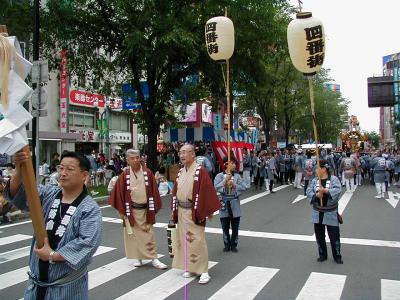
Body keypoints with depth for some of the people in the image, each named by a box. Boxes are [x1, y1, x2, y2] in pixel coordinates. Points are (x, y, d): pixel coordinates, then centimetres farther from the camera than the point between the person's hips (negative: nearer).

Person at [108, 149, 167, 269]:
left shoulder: (147, 173, -3)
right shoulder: (124, 175, -6)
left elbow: (153, 191, 1)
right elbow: (119, 193, -1)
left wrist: (153, 208, 0)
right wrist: (121, 210, -1)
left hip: (145, 209, 0)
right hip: (131, 210, 0)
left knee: (148, 235, 4)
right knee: (133, 234, 10)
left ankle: (154, 259, 10)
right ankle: (137, 258, 24)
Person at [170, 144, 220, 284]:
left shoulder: (201, 171, -13)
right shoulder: (180, 172, 9)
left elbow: (206, 192, -15)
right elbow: (175, 192, 14)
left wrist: (204, 212, -17)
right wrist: (174, 211, 12)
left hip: (194, 212, -7)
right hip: (181, 212, 7)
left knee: (197, 241, -4)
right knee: (185, 240, 13)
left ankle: (203, 271, 7)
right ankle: (190, 267, 27)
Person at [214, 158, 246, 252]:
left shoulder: (237, 176, 3)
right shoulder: (219, 176, -3)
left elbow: (243, 187, -4)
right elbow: (216, 187, -14)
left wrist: (234, 185, -15)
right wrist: (225, 180, -17)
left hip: (235, 202, 2)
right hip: (224, 202, -1)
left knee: (235, 226, 7)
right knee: (225, 227, 8)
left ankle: (234, 245, 22)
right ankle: (227, 245, 22)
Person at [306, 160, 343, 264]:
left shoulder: (334, 179, -7)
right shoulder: (314, 180, 3)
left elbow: (338, 190, -22)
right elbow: (308, 192, -6)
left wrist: (326, 190, -34)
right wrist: (316, 195, -24)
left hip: (331, 213, -4)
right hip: (317, 213, 4)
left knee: (334, 235, 4)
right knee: (319, 235, 12)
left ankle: (337, 256, 22)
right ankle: (322, 255, 28)